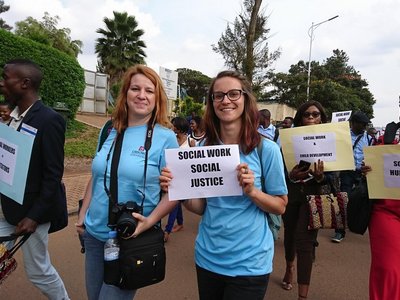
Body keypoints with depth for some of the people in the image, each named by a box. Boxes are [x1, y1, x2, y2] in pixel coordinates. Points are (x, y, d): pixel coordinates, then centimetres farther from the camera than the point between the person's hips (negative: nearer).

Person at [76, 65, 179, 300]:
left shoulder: (165, 137, -12)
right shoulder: (111, 131, 3)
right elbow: (98, 178, 12)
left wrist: (150, 221, -24)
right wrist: (83, 215, 11)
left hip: (132, 240, -5)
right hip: (94, 234, 6)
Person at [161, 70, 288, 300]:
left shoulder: (267, 149, -12)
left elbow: (280, 206, -4)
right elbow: (200, 207, 3)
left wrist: (252, 192, -23)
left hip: (249, 262, -3)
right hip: (207, 257, 4)